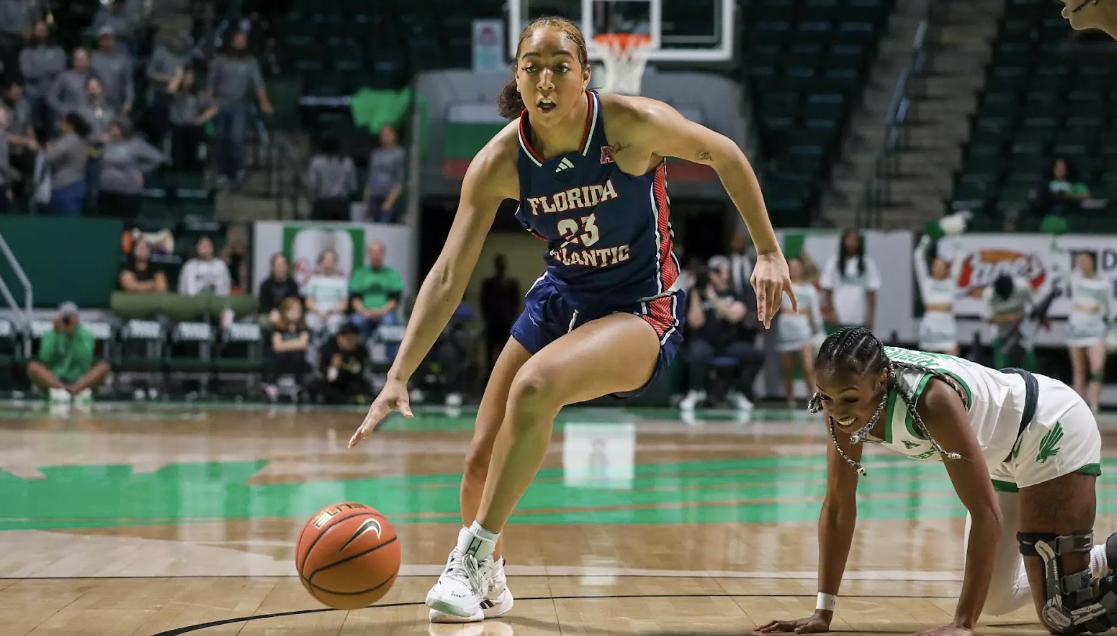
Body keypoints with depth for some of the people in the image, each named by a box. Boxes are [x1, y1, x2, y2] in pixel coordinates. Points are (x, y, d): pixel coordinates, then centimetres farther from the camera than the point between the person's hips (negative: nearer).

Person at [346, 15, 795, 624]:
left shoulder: (632, 123, -23)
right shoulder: (499, 162, -15)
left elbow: (725, 156, -5)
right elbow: (448, 276, -14)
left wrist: (768, 252, -2)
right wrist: (397, 378, -21)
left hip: (642, 308, -5)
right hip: (560, 297, 5)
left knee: (535, 385, -34)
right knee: (481, 460, 3)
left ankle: (474, 556, -19)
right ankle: (487, 583, 35)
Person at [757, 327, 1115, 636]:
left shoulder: (931, 398, -40)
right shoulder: (845, 397, -20)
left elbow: (986, 513, -37)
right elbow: (838, 503, -10)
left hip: (1053, 431, -7)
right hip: (1003, 454, 7)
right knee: (995, 600, 16)